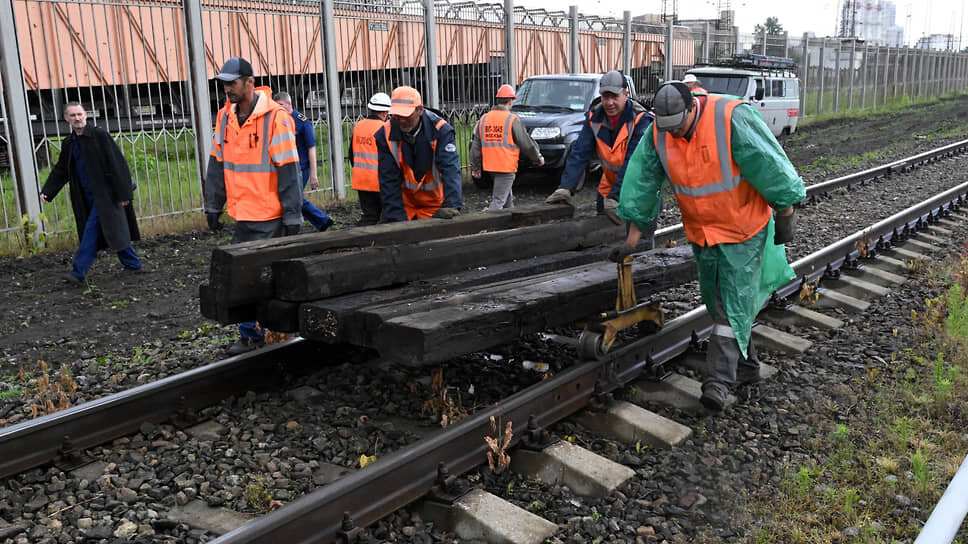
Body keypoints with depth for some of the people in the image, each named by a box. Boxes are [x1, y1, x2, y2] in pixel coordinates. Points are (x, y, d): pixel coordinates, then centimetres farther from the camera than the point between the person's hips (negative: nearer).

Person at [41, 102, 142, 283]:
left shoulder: (99, 135, -9)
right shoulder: (68, 143, 11)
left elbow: (116, 164, -12)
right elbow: (60, 170, 18)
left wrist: (123, 193, -15)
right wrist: (47, 191, 6)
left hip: (104, 193, -7)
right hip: (87, 196, 7)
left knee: (92, 229, -10)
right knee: (113, 230, 11)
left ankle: (79, 272, -8)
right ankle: (132, 264, 21)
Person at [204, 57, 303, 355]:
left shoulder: (275, 117, -12)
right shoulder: (225, 116, 8)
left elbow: (288, 170, -13)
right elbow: (217, 164, 16)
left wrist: (292, 216, -13)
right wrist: (213, 206, 15)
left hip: (269, 217, -6)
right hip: (241, 215, 6)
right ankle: (251, 333, 20)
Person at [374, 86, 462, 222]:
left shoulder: (440, 130, -17)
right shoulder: (386, 135, -12)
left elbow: (450, 169, -28)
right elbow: (389, 179, -12)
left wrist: (451, 206, -42)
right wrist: (396, 216, -20)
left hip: (435, 204, -2)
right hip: (403, 203, 2)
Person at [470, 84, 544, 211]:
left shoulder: (483, 119, 7)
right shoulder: (513, 120, -10)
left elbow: (475, 146, 9)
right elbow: (526, 144, -5)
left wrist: (475, 167, 16)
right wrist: (538, 159, 11)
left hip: (490, 167, 7)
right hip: (506, 167, -7)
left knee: (507, 198, 23)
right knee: (499, 200, -7)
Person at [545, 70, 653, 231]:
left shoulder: (640, 119, -24)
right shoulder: (594, 117, -8)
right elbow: (580, 153, -13)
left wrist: (614, 198, -38)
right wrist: (565, 187, -27)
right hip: (609, 181, 5)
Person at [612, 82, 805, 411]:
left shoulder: (732, 118, -24)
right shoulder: (658, 133, -9)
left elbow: (769, 165, -17)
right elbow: (642, 183, -3)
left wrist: (785, 214, -10)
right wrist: (633, 239, 0)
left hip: (743, 227, -5)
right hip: (701, 232, 6)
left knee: (733, 301, -7)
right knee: (716, 301, 13)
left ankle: (718, 381, -6)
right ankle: (746, 366, 29)